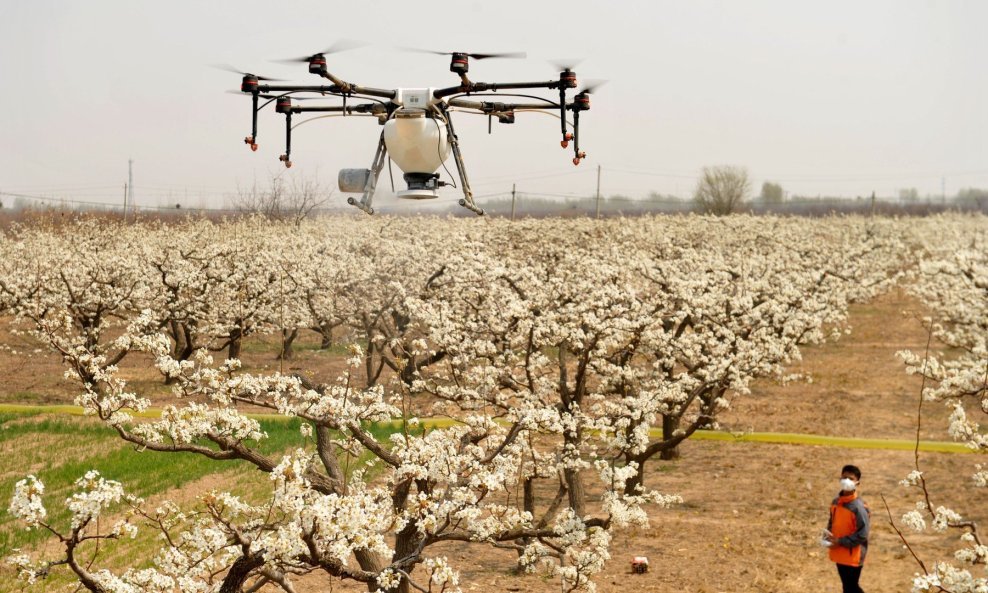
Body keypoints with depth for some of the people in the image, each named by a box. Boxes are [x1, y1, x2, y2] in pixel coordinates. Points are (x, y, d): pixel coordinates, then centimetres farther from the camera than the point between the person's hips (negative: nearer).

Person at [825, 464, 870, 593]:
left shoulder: (859, 507, -21)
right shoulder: (836, 502, 3)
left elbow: (862, 534, -21)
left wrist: (840, 541, -20)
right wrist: (828, 536, -2)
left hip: (853, 556, -7)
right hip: (839, 554, 7)